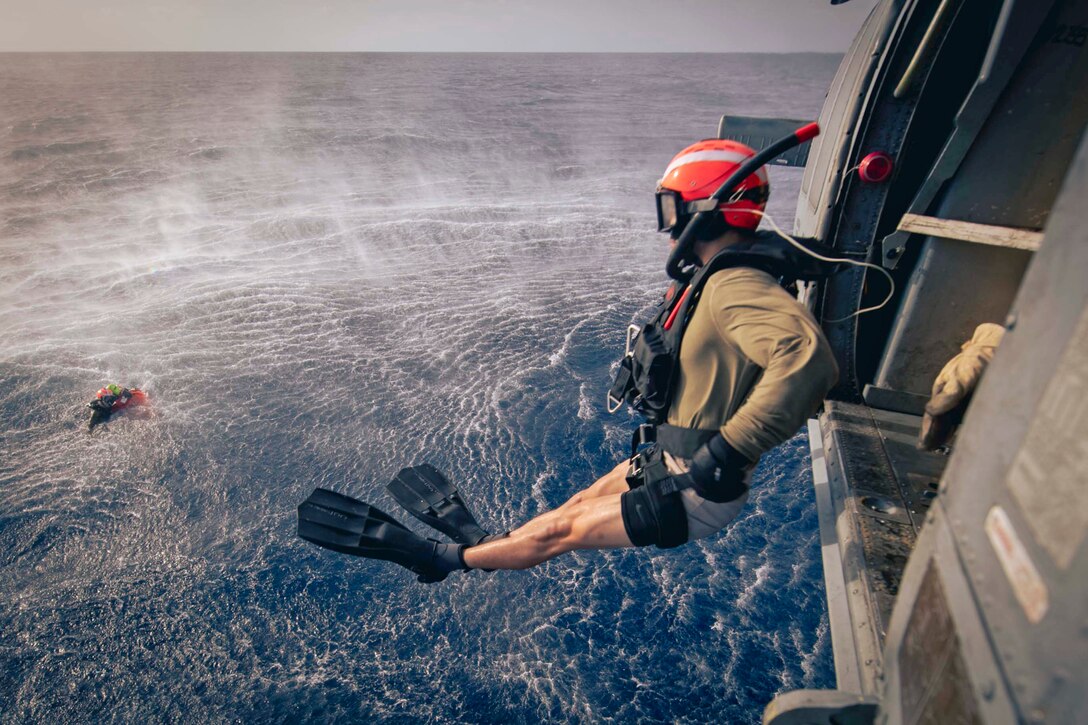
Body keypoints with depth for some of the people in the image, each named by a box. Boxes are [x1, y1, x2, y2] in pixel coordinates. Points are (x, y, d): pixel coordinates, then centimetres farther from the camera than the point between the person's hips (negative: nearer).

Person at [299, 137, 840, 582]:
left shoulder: (736, 286, -29)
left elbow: (805, 355, -46)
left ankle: (443, 559, 22)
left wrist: (727, 454, -39)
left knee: (558, 533, 4)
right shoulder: (719, 277, 2)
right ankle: (477, 538, 40)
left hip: (694, 494, -8)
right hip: (671, 459, 9)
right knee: (580, 504, 21)